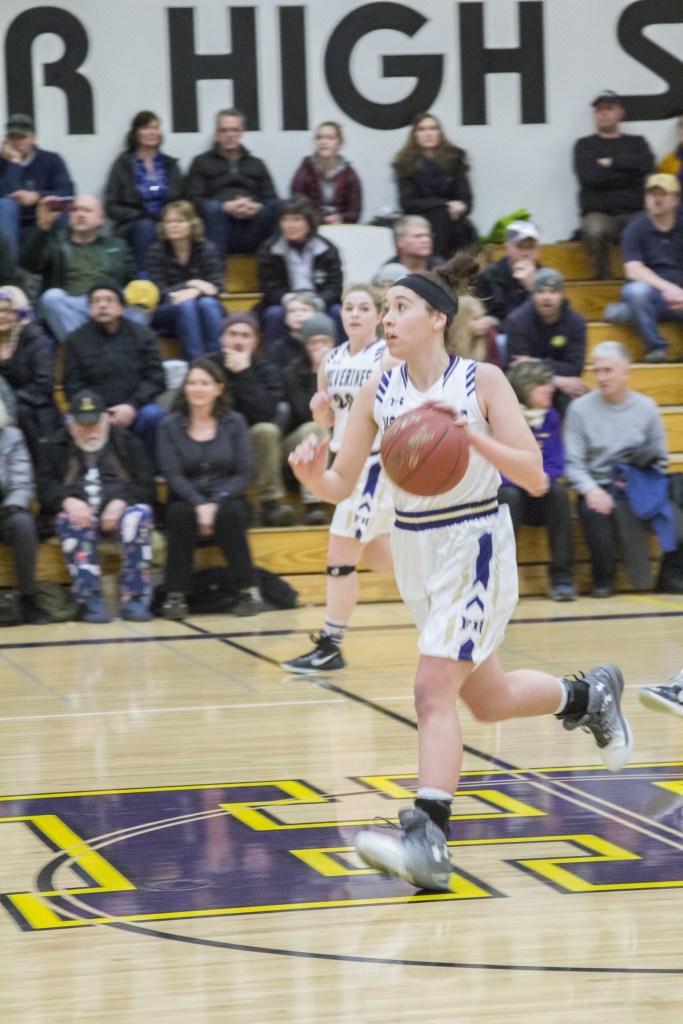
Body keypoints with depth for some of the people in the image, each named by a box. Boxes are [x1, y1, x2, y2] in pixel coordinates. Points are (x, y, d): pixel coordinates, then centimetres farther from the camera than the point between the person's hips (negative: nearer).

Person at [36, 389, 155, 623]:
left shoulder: (127, 443, 15)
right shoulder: (55, 447, 16)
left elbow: (145, 487, 4)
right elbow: (45, 489, 3)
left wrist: (121, 501, -17)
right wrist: (68, 501, -20)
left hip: (118, 512, 0)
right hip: (79, 515, 0)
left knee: (140, 514, -32)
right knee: (70, 521, -34)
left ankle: (134, 599, -35)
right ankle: (90, 600, -41)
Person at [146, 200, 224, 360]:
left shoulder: (207, 249, 1)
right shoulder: (156, 251, -2)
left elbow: (216, 286, -9)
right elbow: (159, 292, -9)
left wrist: (195, 292, -29)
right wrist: (190, 284, -20)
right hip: (167, 312, -1)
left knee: (207, 303, -33)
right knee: (185, 305, -34)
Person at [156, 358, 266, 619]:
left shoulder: (234, 423, 4)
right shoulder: (170, 426, 3)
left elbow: (243, 474, -3)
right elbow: (173, 475, -7)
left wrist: (216, 503, -19)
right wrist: (199, 504, -24)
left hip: (227, 501, 0)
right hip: (187, 501, 0)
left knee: (229, 514, -34)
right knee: (181, 514, -34)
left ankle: (249, 591, -24)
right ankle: (175, 596, -29)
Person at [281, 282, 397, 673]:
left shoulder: (388, 358, -12)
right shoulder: (332, 361, 9)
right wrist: (320, 409, -3)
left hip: (376, 462, -8)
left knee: (341, 556, -9)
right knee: (376, 555, 18)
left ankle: (330, 647, -3)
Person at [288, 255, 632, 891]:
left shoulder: (481, 381, -11)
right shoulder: (378, 392, 0)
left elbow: (534, 477, -14)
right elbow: (339, 487, 1)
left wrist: (472, 435, -29)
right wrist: (312, 474, -22)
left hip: (474, 546, -6)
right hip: (413, 548, 6)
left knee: (433, 690, -18)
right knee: (487, 699, 17)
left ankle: (428, 842, -20)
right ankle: (589, 696, 44)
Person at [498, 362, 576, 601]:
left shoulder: (551, 417, 2)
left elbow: (556, 464, -3)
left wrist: (544, 478, -26)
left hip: (538, 500, 3)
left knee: (559, 491, -26)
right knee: (509, 495, -35)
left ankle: (561, 578, -22)